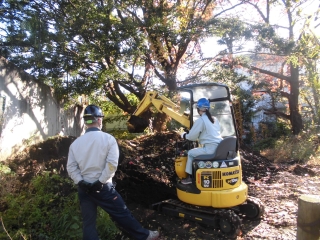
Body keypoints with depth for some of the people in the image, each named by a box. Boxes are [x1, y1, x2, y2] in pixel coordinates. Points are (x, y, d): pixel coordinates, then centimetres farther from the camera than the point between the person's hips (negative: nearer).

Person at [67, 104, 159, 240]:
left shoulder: (75, 143, 3)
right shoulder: (108, 138, -8)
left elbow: (71, 167, 0)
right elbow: (112, 164, -16)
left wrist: (81, 182, -4)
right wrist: (100, 182, -12)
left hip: (83, 189, 4)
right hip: (102, 187, -4)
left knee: (88, 222, 13)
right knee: (122, 214, 9)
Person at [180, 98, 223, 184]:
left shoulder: (200, 120, -8)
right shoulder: (214, 119, 15)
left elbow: (192, 137, -4)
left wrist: (184, 135, 17)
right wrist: (199, 136, 36)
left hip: (211, 148, -8)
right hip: (220, 148, 8)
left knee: (191, 153, 12)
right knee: (196, 151, 28)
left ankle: (189, 177, 17)